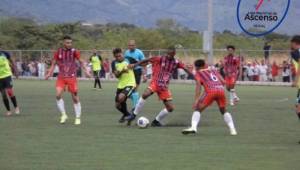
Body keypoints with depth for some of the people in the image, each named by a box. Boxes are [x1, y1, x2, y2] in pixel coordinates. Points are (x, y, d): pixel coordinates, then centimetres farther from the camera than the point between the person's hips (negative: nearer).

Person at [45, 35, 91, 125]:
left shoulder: (74, 52, -4)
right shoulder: (58, 52, 2)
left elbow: (81, 62, -1)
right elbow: (53, 63, 11)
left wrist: (86, 71, -12)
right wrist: (49, 73, 2)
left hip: (71, 77, -1)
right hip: (61, 77, 1)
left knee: (75, 98, 1)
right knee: (58, 95, -17)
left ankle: (78, 118, 13)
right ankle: (63, 114, -3)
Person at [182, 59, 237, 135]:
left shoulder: (198, 73, 19)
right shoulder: (214, 71, 32)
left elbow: (198, 85, 2)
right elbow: (223, 82, 19)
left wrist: (196, 100, -5)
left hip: (210, 91, -4)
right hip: (221, 89, 4)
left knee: (198, 109, 7)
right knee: (223, 110, 24)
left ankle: (193, 127, -14)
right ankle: (232, 129, 12)